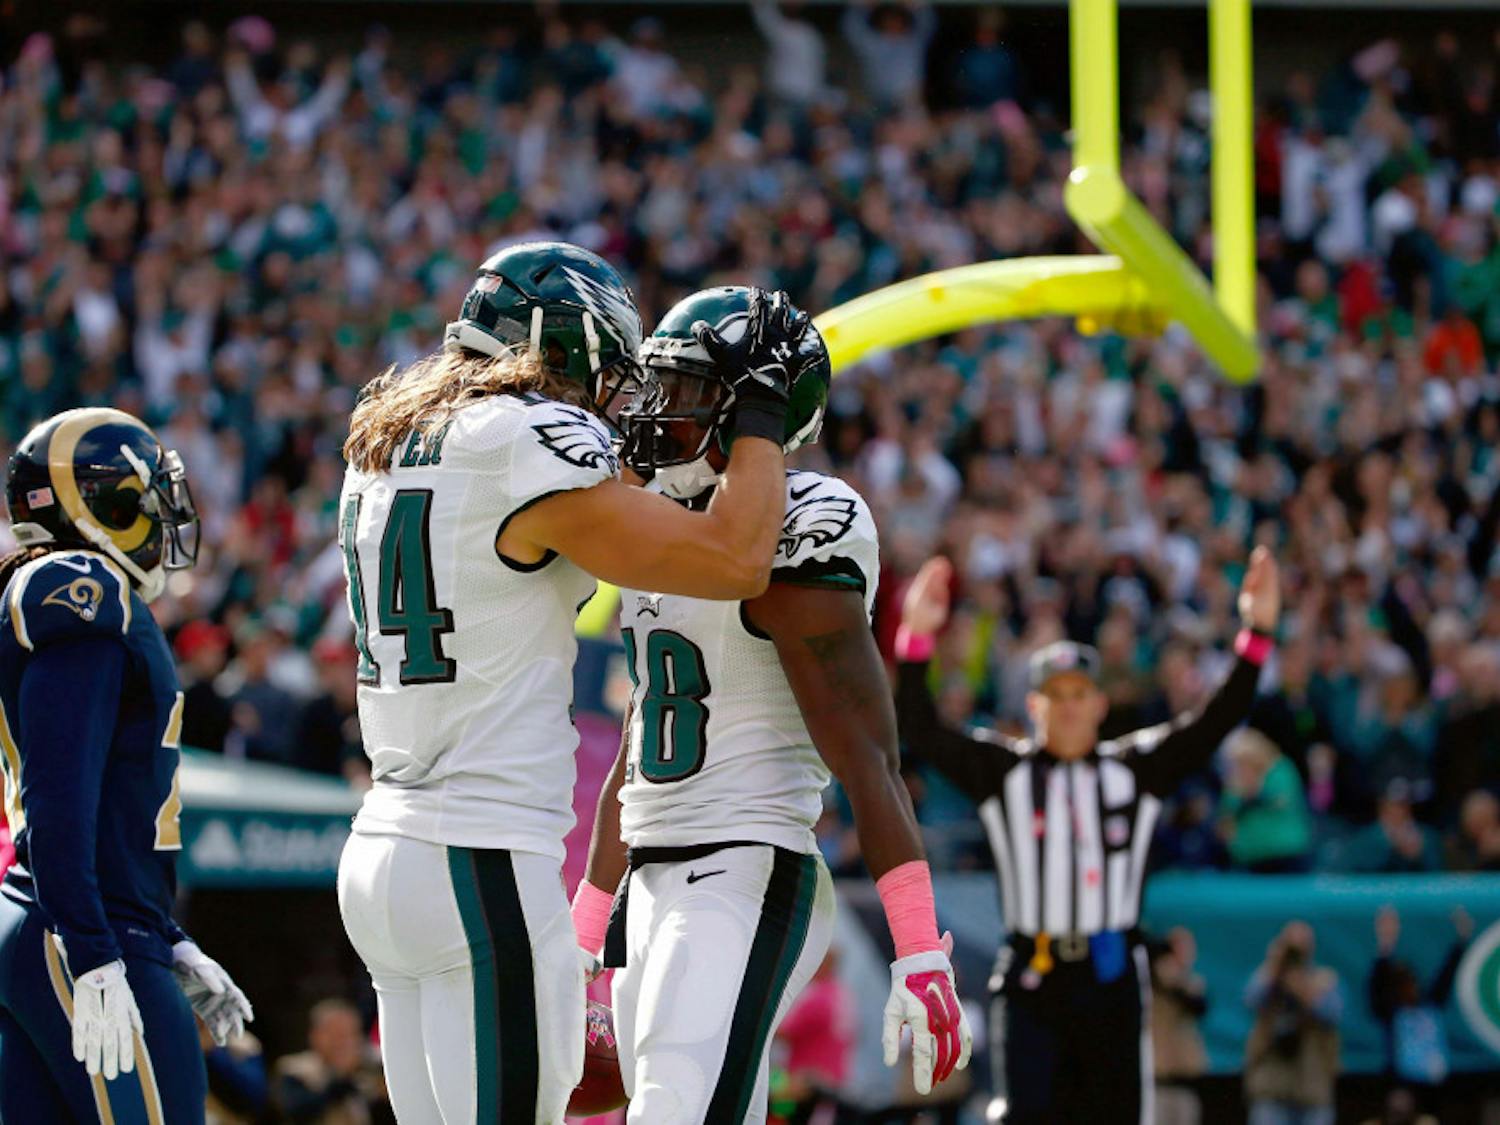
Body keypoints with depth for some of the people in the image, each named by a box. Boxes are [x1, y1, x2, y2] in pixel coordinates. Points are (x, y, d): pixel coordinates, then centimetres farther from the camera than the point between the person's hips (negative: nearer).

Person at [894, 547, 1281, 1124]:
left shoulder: (1135, 769, 7)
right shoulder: (1003, 771, 5)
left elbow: (1214, 723, 0)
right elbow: (922, 734, -5)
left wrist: (1257, 633, -11)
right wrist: (916, 640, -17)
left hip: (1112, 980, 1)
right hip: (1030, 979, -1)